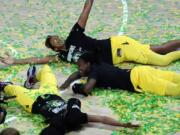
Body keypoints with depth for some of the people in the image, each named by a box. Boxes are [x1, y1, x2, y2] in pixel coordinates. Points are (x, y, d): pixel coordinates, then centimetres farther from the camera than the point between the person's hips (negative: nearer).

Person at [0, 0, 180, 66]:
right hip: (115, 59, 4)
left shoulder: (73, 36, -3)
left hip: (115, 46, -4)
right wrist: (15, 61, 4)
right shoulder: (63, 56, 8)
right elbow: (40, 59, 8)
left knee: (162, 60, -10)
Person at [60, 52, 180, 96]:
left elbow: (87, 89, -21)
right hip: (139, 72, 9)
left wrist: (79, 87, 1)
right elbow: (76, 75, 31)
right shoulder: (98, 66, 20)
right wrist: (61, 88, 21)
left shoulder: (94, 71, -5)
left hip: (137, 78, -9)